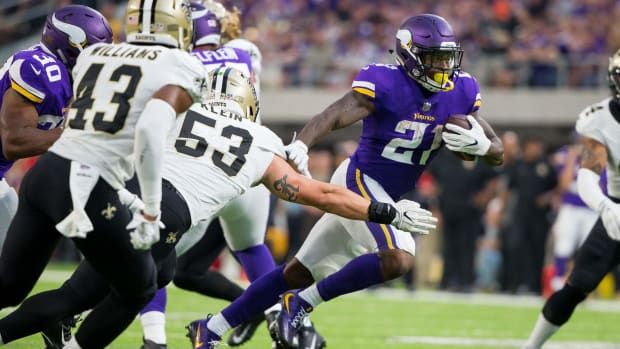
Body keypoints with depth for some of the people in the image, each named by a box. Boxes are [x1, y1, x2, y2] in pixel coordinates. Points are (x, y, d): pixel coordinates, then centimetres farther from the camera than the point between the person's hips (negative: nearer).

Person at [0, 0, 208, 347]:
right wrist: (151, 211, -14)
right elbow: (150, 129, -18)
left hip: (44, 172, 6)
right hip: (87, 189, -6)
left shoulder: (94, 54, 17)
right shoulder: (183, 69, -2)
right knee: (138, 289, 19)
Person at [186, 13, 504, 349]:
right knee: (398, 258, -28)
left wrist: (480, 145, -19)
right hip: (359, 180, -7)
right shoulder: (383, 84, -19)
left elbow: (498, 153, 5)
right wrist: (300, 145, -52)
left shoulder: (461, 91, 0)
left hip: (385, 195, 7)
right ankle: (302, 303, -12)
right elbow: (333, 115, -33)